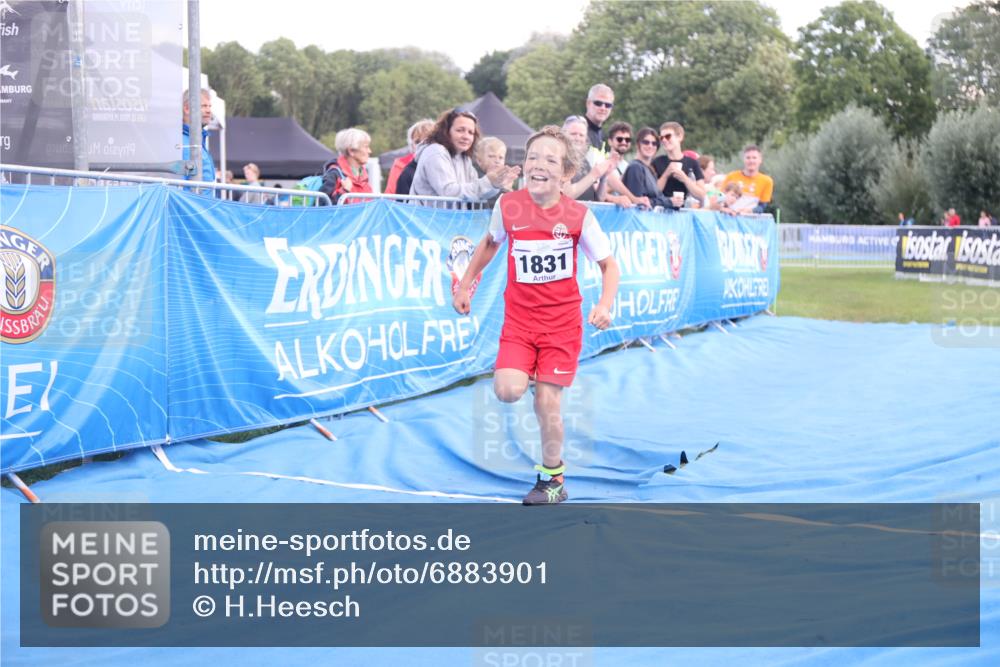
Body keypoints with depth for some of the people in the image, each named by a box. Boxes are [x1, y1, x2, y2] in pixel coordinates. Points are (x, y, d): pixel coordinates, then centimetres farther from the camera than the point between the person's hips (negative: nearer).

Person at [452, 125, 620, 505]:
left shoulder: (578, 216, -10)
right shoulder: (507, 206, -5)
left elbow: (608, 264, 0)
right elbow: (490, 243, 16)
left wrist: (605, 305, -16)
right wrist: (465, 284, 15)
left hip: (562, 321, -2)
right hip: (519, 318, 2)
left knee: (546, 402, -4)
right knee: (508, 391, -20)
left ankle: (553, 479, 17)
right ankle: (525, 374, 18)